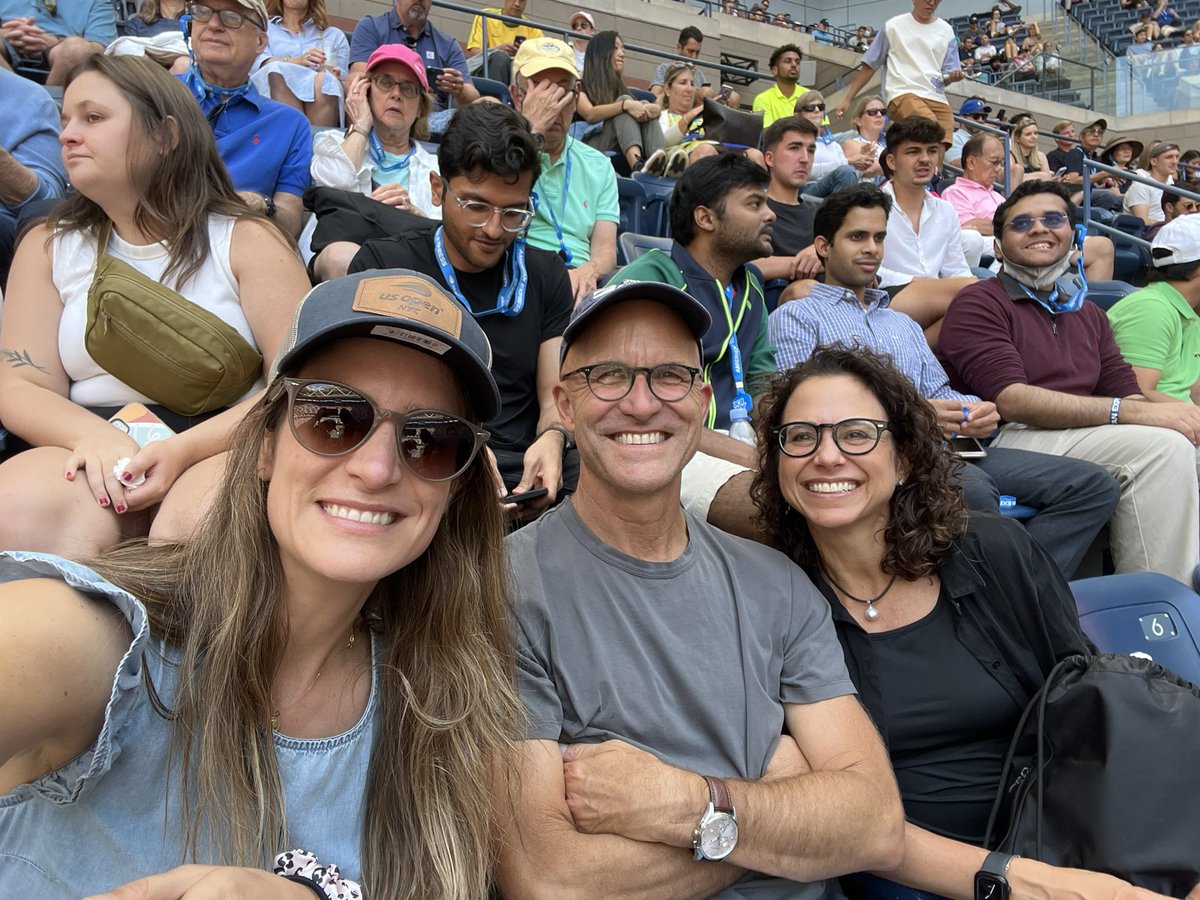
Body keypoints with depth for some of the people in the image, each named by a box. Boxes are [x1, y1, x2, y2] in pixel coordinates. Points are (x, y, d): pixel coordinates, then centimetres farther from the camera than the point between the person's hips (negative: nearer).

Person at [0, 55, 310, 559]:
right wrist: (95, 436, -17)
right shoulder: (47, 247, 15)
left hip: (225, 447, -2)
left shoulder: (246, 240, 4)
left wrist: (186, 448, -20)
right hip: (91, 447, 3)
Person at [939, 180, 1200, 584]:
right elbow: (1011, 399, -14)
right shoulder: (978, 304, -1)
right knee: (1163, 447, -23)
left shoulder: (1087, 314, 25)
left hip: (1082, 435, 7)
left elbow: (1126, 393, 13)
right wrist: (1133, 412, -17)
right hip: (1005, 440, -7)